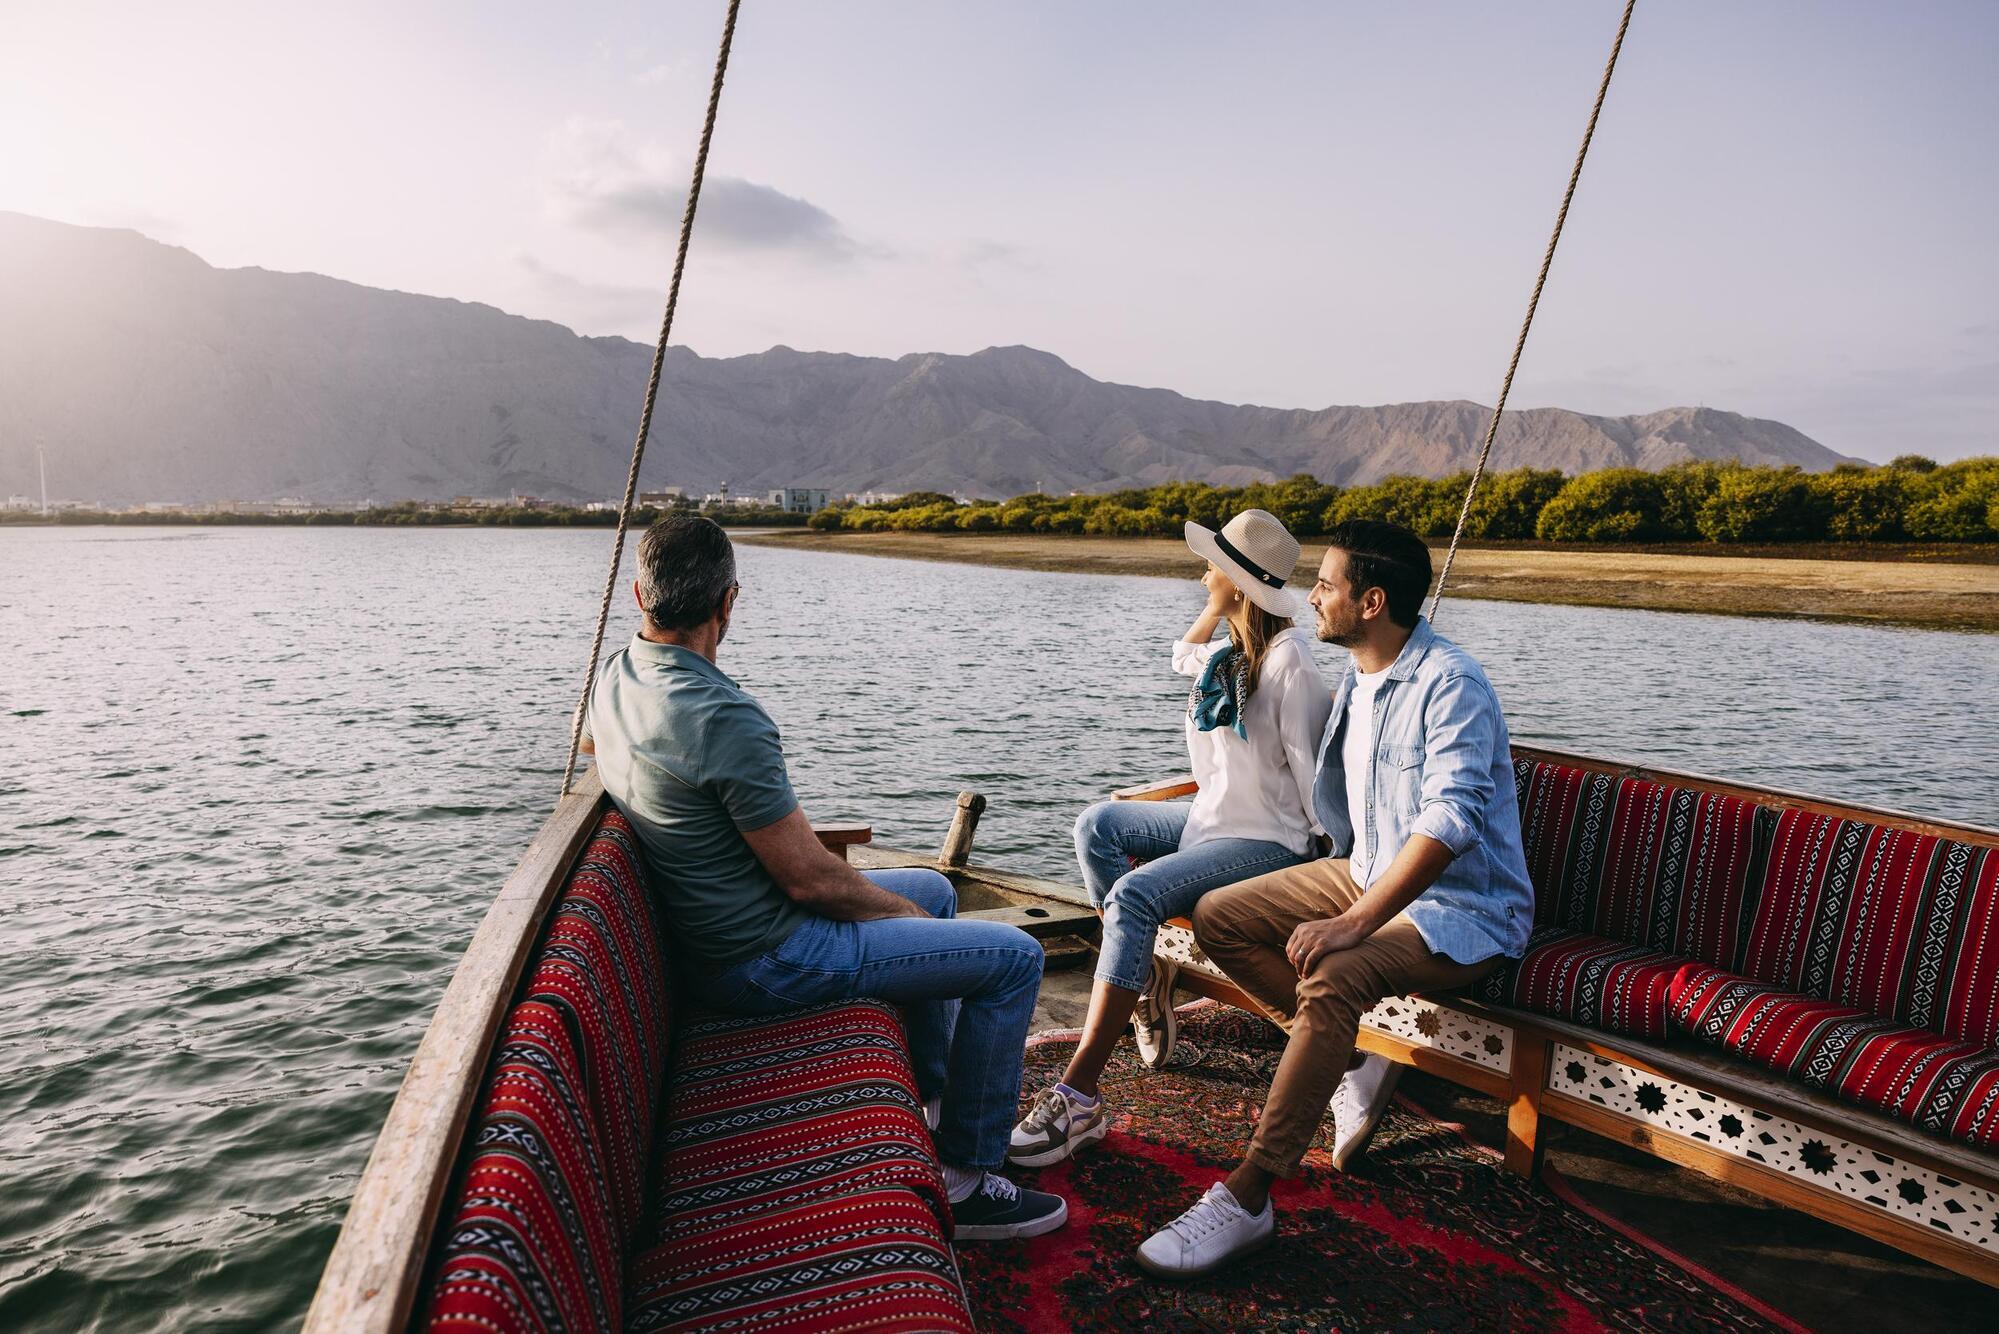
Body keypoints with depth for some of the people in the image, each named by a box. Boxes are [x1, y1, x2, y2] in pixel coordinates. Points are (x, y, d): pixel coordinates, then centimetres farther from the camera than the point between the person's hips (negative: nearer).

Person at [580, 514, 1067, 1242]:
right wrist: (899, 909, -5)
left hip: (708, 931, 10)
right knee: (1013, 956, -5)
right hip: (765, 959, -10)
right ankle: (965, 1179, 5)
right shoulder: (724, 719, -31)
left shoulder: (614, 678, -2)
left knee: (935, 892, 26)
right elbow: (809, 879, -24)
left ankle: (938, 1094, 38)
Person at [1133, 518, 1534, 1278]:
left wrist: (1354, 922, -37)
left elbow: (1451, 819, -32)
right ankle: (1353, 1067, 1)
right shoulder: (1353, 684, 8)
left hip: (1464, 909, -9)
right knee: (1217, 918, 0)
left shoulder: (1450, 684, -21)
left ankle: (1246, 1200, -27)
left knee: (1333, 976, -36)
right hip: (1370, 873, 9)